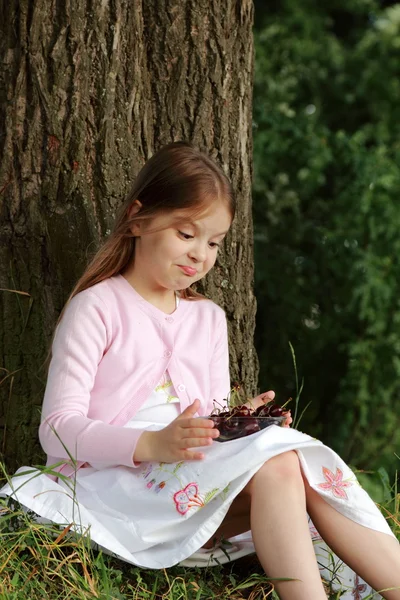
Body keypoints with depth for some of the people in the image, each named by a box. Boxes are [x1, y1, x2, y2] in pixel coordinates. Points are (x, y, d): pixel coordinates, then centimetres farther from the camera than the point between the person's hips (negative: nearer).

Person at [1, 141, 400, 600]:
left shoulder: (208, 319, 21)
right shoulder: (96, 307, -1)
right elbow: (58, 429, -10)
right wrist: (152, 445, -26)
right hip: (111, 483, -6)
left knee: (302, 462, -21)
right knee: (274, 462, -28)